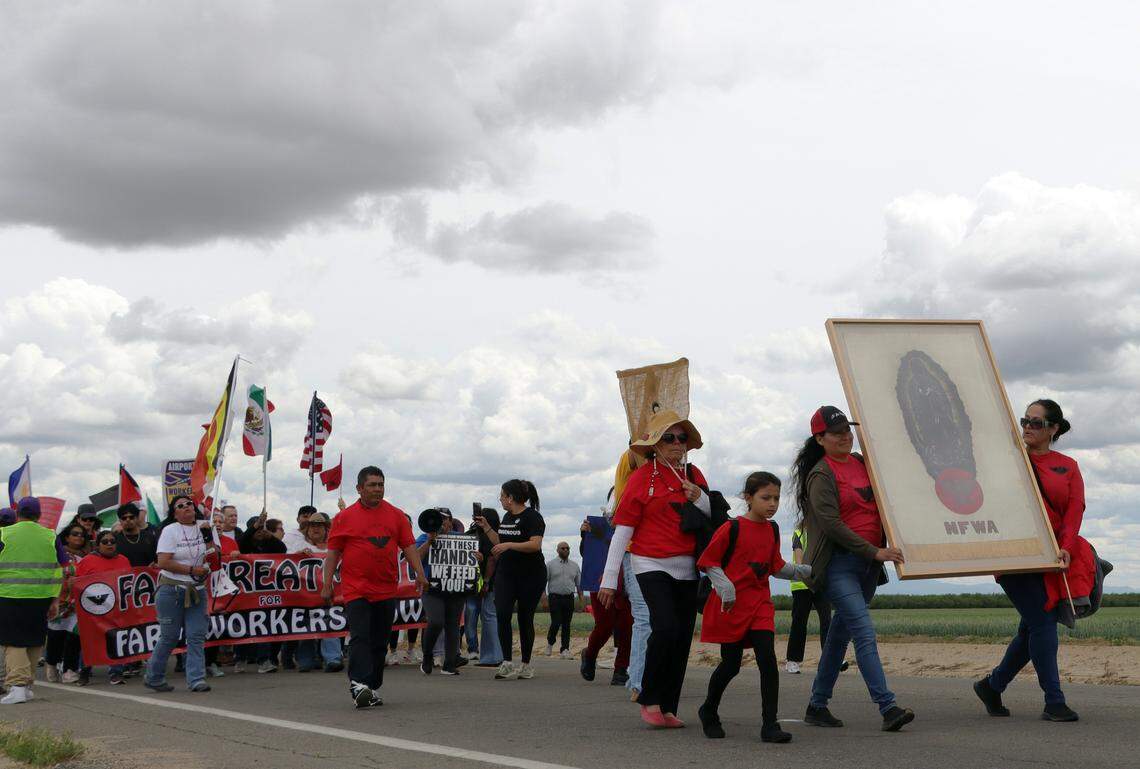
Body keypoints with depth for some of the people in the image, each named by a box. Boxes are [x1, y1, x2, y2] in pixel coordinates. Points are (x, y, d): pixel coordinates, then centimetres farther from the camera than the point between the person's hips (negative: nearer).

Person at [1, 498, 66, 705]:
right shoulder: (50, 537, 7)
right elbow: (59, 571, 7)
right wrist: (55, 600, 12)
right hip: (41, 598, 3)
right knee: (34, 641, 15)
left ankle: (17, 685, -18)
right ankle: (27, 685, 21)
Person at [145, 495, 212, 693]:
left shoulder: (204, 527, 8)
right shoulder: (170, 531, -6)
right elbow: (163, 562, -15)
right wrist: (191, 570, -14)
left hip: (197, 590, 4)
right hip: (172, 589, -4)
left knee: (197, 636, -4)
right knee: (169, 636, 2)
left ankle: (196, 679, -3)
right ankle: (153, 677, 18)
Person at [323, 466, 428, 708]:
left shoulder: (397, 515, 9)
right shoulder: (345, 517, 3)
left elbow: (409, 546, 8)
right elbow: (333, 552, 4)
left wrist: (419, 573, -4)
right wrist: (327, 584, 0)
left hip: (386, 590, 3)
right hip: (355, 589, -3)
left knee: (380, 641, 8)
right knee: (359, 637, -14)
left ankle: (374, 688, 17)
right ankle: (358, 684, -23)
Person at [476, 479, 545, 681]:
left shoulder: (532, 517, -10)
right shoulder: (507, 517, 14)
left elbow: (535, 545, -22)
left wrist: (509, 545, -28)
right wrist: (486, 528, 14)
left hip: (530, 575, -6)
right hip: (506, 573, 6)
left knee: (525, 618, 2)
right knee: (502, 614, -13)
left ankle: (526, 664, 15)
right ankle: (507, 663, -14)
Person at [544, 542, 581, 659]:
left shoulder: (575, 566, 14)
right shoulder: (550, 564, 4)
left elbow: (579, 584, 16)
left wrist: (581, 600, 9)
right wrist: (544, 598, -8)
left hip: (569, 598, 3)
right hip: (555, 597, -3)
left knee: (566, 625, 0)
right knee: (556, 623, -10)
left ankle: (564, 650, 2)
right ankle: (550, 642, 16)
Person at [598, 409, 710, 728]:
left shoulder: (693, 475, 10)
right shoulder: (642, 477, -5)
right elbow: (623, 529, -5)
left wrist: (700, 498, -7)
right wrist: (609, 578, -7)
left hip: (686, 568, 5)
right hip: (651, 564, -5)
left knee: (682, 638, 3)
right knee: (666, 627, -21)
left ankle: (667, 708, 13)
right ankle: (649, 700, -5)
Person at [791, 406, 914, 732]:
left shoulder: (861, 463, 13)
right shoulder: (820, 475, -8)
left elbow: (882, 505, 26)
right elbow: (831, 524, -16)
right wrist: (875, 552, -20)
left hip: (868, 563, 7)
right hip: (839, 563, -7)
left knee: (840, 635, 12)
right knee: (865, 632, -16)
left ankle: (817, 706, 21)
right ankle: (888, 708, -20)